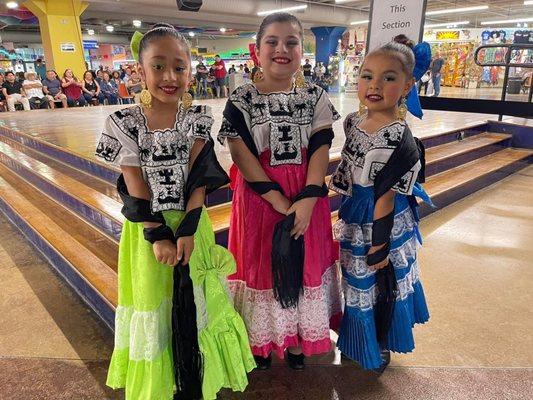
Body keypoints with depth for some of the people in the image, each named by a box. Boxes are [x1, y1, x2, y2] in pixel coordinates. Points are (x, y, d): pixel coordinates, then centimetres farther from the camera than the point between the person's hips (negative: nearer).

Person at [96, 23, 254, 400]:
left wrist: (187, 230, -18)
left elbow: (198, 179, -10)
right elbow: (136, 187, -9)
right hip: (148, 228, 0)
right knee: (152, 299, 14)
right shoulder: (124, 124, -8)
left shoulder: (197, 118, -5)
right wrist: (158, 236, -13)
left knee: (194, 299, 12)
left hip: (190, 223, 1)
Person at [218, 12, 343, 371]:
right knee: (261, 264, 10)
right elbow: (242, 156, -12)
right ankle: (261, 339, 35)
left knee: (304, 265, 13)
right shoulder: (241, 100, -4)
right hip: (259, 197, -2)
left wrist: (306, 200, -18)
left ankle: (295, 336, 38)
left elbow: (320, 150, -5)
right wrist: (280, 202, -18)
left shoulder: (315, 97, 2)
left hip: (307, 197, 2)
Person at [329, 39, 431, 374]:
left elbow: (385, 197, -22)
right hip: (354, 220, 7)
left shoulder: (400, 139, -24)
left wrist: (379, 244, -15)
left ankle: (380, 348, 42)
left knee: (382, 287, 14)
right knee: (357, 282, 25)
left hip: (383, 224, -7)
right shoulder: (353, 122, -3)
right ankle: (358, 339, 51)